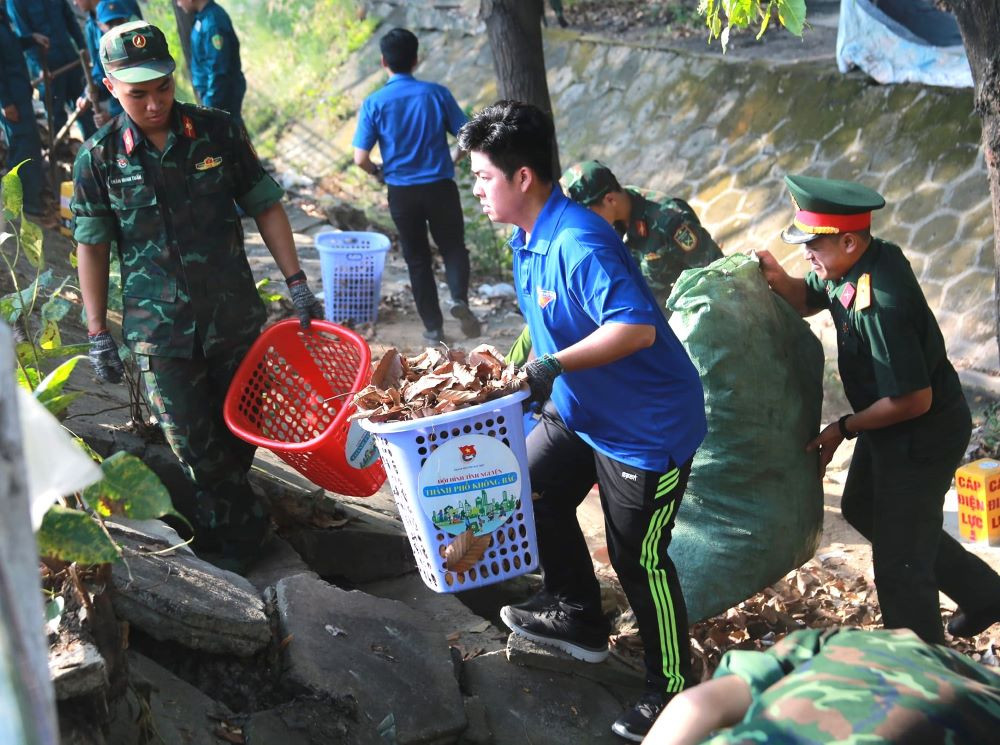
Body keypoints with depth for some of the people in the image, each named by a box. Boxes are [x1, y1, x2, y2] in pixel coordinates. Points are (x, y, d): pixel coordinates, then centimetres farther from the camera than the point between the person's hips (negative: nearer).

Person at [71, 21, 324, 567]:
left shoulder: (217, 132, -3)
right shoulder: (98, 159, -5)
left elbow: (264, 207, 3)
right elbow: (92, 247, 1)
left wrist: (297, 283, -2)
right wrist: (98, 335, -1)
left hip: (236, 316, 2)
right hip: (159, 330, -1)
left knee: (239, 428, 13)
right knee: (192, 440, -1)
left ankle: (221, 523, 36)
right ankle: (242, 525, 19)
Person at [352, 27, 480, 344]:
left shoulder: (375, 103, -8)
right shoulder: (437, 93, -5)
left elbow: (360, 159, -9)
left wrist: (379, 172, 12)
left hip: (402, 192, 0)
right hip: (440, 187, 0)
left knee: (417, 259, 13)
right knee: (453, 247, 17)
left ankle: (433, 327, 16)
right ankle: (459, 298, -9)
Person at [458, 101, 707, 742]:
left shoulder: (578, 241, -28)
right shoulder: (526, 239, 3)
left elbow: (636, 327, -37)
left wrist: (554, 367, -39)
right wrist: (522, 368, 14)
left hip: (648, 425, -10)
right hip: (580, 409, 10)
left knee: (638, 559, 1)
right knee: (535, 490, 18)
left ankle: (673, 691, 22)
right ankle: (579, 617, 38)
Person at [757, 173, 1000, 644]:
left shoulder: (880, 305, -34)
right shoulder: (856, 264, -6)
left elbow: (913, 400, -31)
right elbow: (808, 299, 12)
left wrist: (844, 429, -17)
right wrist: (779, 280, -11)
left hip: (923, 435, -10)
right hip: (891, 428, 10)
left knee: (899, 563, 1)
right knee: (863, 509, 28)